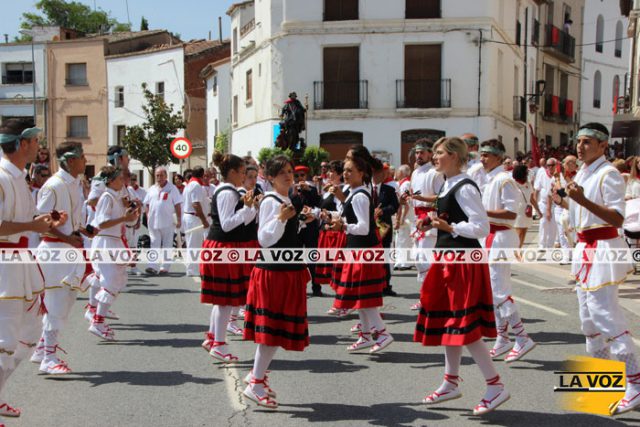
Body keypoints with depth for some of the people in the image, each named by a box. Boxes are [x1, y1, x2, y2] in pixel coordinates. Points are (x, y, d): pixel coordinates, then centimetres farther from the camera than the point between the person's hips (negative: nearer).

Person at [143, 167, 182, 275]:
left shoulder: (172, 188, -3)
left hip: (168, 222, -4)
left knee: (167, 245, 4)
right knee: (154, 245, 2)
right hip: (153, 222, 4)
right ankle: (152, 266, -2)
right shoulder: (152, 189, 10)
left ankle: (165, 267, 10)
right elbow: (148, 205, 15)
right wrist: (148, 218, 9)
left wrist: (179, 220, -9)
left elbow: (177, 205, -5)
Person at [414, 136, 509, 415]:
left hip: (464, 261, -10)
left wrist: (449, 227, -19)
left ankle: (495, 386, -1)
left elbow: (481, 227, -22)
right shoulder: (448, 186, 13)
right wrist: (435, 223, 7)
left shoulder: (464, 188, -16)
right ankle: (451, 382, 28)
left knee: (465, 325, -9)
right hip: (449, 259, 10)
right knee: (448, 322, 16)